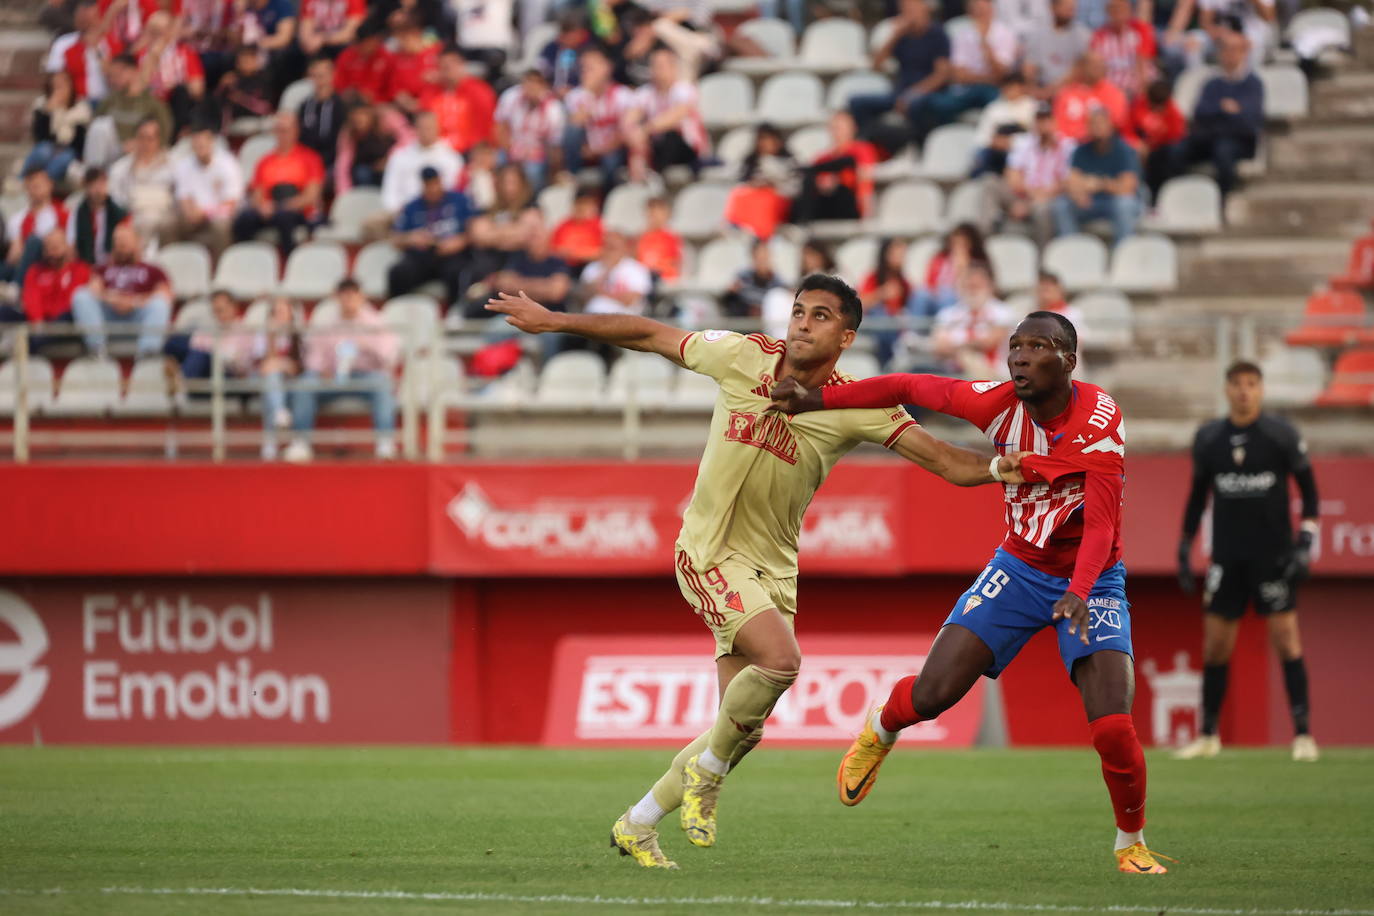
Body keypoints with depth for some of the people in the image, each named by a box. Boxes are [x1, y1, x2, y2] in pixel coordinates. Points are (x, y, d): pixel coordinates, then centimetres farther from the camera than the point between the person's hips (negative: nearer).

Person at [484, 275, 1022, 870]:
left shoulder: (857, 407, -8)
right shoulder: (742, 357, -9)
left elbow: (945, 462, -13)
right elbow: (648, 335, 1)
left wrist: (1004, 468, -32)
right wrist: (553, 321, 3)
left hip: (775, 569, 4)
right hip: (711, 553, -4)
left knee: (745, 729, 3)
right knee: (780, 658, -29)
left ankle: (638, 826, 23)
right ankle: (707, 773, -4)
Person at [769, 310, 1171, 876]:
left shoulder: (1099, 418, -23)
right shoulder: (998, 405, -15)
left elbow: (1101, 521, -28)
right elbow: (912, 388, -3)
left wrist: (1079, 593, -43)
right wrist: (818, 399, -5)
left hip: (1090, 579, -3)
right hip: (1020, 568, 3)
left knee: (1112, 727, -19)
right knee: (931, 695, -8)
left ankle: (1132, 844, 8)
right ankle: (879, 733, 30)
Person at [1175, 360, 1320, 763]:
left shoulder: (1282, 435, -5)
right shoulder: (1208, 438, 4)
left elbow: (1309, 490, 1)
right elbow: (1197, 494, 14)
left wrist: (1306, 544, -8)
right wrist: (1185, 548, 11)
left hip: (1273, 555, -3)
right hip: (1227, 556, 3)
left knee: (1286, 636, -9)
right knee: (1215, 642, 2)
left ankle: (1303, 733, -4)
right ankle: (1208, 735, 13)